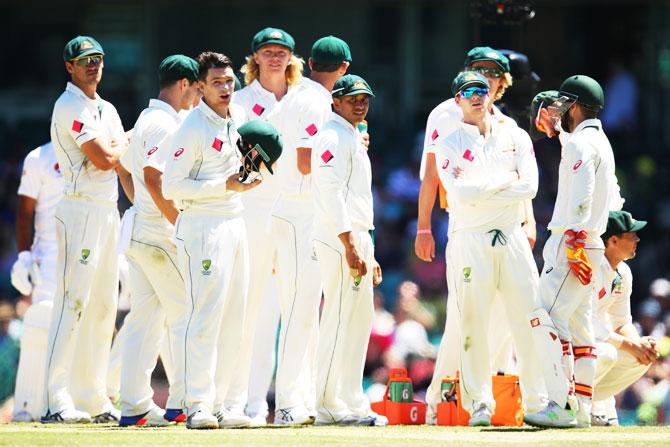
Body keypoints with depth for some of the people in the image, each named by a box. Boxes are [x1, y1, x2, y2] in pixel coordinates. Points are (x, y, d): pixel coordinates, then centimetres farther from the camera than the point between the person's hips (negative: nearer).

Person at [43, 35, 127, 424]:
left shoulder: (107, 110, 19)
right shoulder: (70, 107, -10)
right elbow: (104, 159, -17)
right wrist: (123, 144, 3)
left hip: (110, 212, 9)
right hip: (81, 212, -9)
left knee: (104, 307, 9)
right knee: (72, 303, -13)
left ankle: (95, 399, 13)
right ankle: (57, 400, -16)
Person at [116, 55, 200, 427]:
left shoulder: (146, 119, 18)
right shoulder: (165, 124, -13)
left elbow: (126, 169, 25)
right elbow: (154, 179, -22)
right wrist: (182, 225, -20)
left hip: (138, 228, 10)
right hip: (161, 235, -10)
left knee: (144, 317, 9)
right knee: (186, 313, -6)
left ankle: (135, 406, 8)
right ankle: (183, 402, -7)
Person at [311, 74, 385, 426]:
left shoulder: (353, 139, 22)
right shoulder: (333, 137, -9)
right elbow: (330, 194, -19)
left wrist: (369, 255, 22)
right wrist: (350, 247, -25)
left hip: (357, 240, 10)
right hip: (339, 240, -10)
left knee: (359, 321, 10)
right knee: (339, 319, -11)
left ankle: (351, 404, 14)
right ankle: (328, 406, -10)